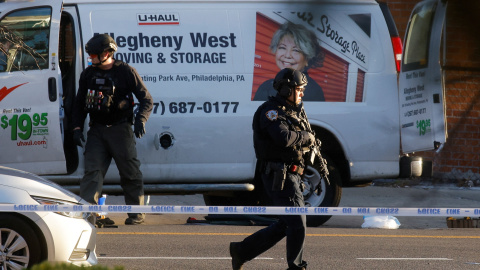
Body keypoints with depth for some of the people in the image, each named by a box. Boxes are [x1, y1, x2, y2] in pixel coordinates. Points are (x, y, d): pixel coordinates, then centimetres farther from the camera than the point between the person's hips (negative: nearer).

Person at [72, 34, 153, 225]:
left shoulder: (126, 72, -4)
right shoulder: (88, 75, 9)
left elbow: (146, 99, -2)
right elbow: (79, 103, 18)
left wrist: (140, 120, -19)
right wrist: (77, 128, 6)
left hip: (120, 130, -3)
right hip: (97, 130, 3)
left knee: (130, 173, 1)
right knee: (92, 170, -9)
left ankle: (136, 213, 11)